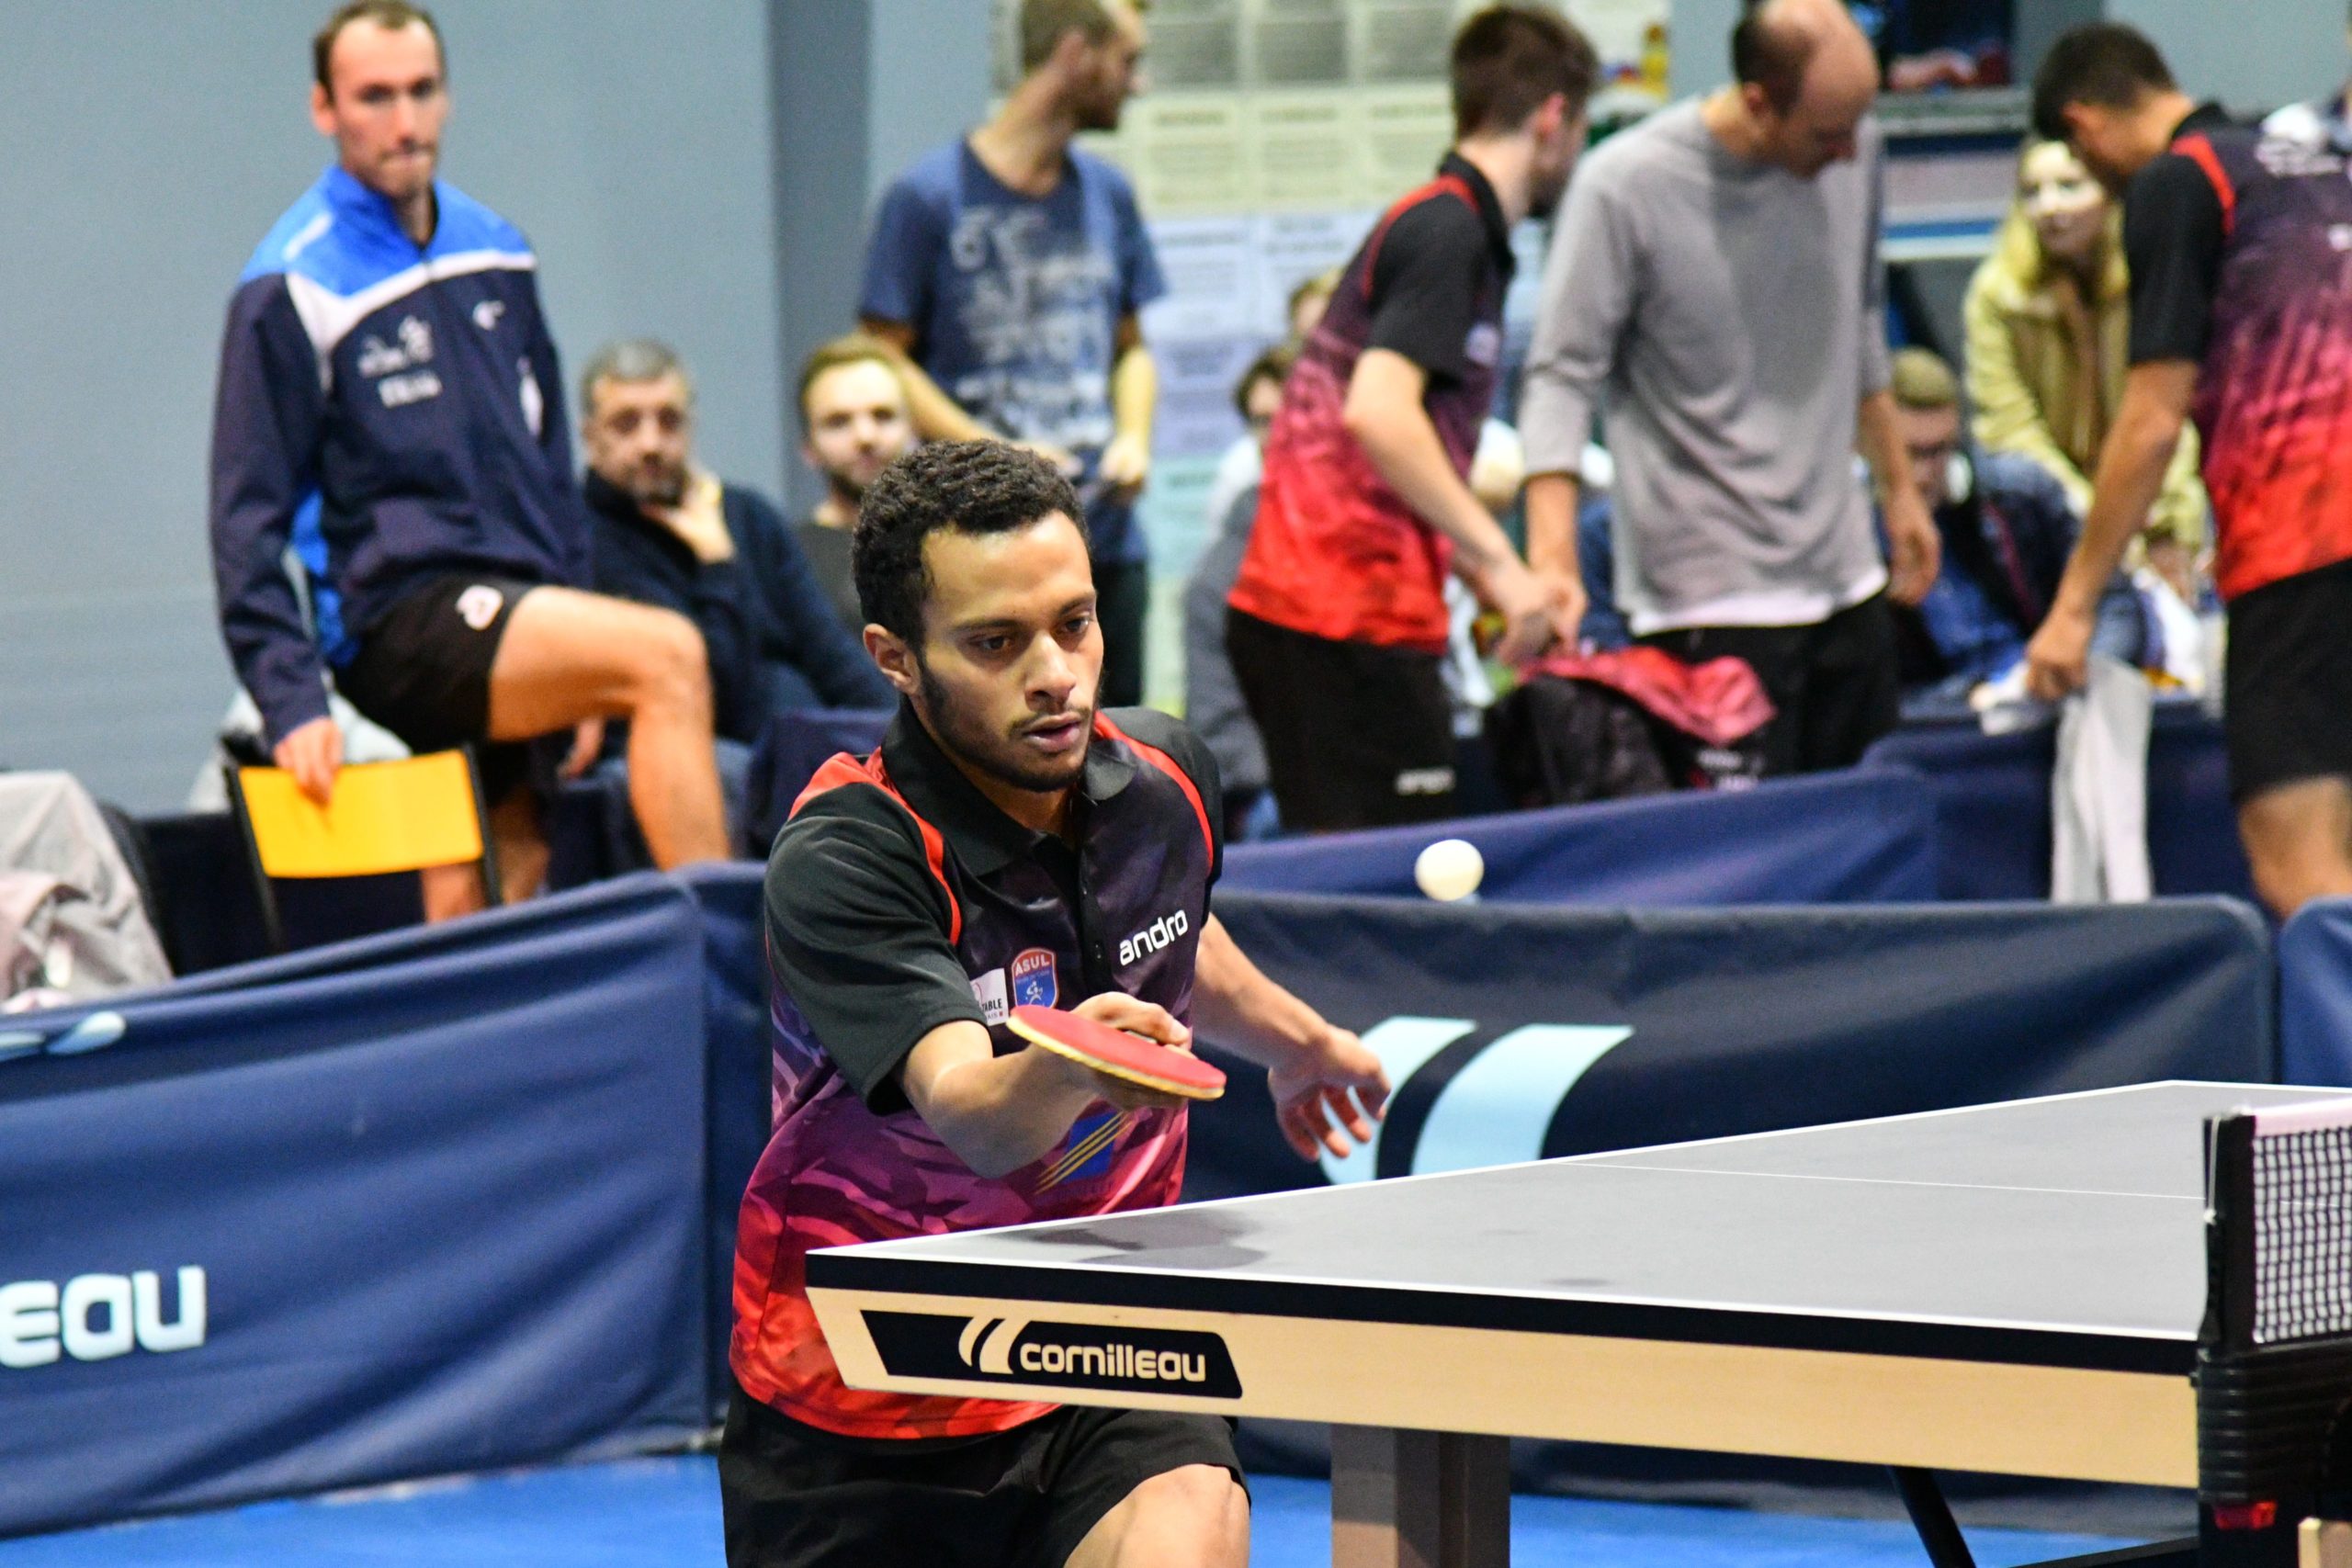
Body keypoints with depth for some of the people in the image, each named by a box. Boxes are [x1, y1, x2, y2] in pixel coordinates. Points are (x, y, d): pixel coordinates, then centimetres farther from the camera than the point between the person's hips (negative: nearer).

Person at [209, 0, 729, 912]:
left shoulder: (497, 254, 14)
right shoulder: (294, 288, -5)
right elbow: (248, 521, -6)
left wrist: (586, 673, 18)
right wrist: (293, 703, -14)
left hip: (521, 614, 7)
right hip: (400, 622, -7)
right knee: (668, 655, -27)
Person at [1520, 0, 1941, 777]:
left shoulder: (1853, 154, 5)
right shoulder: (1626, 187, -12)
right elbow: (1563, 375, -11)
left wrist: (1898, 488, 27)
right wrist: (1552, 564, -22)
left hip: (1847, 580, 6)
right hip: (1711, 601, -6)